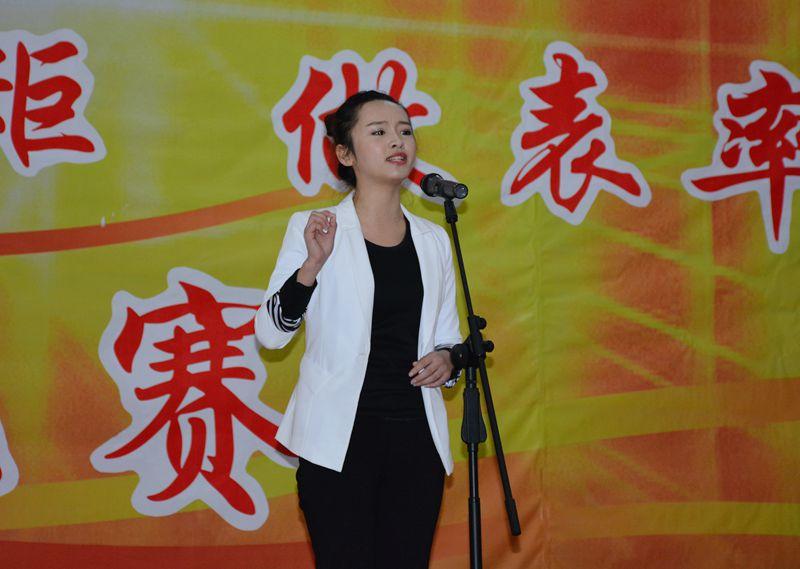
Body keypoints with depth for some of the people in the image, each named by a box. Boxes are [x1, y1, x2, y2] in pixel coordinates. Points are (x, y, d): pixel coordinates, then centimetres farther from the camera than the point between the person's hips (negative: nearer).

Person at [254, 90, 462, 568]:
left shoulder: (433, 239, 10)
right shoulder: (313, 229, -1)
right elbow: (270, 333, -6)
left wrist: (445, 359, -3)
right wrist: (312, 266, -20)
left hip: (415, 436, 4)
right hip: (339, 439, -4)